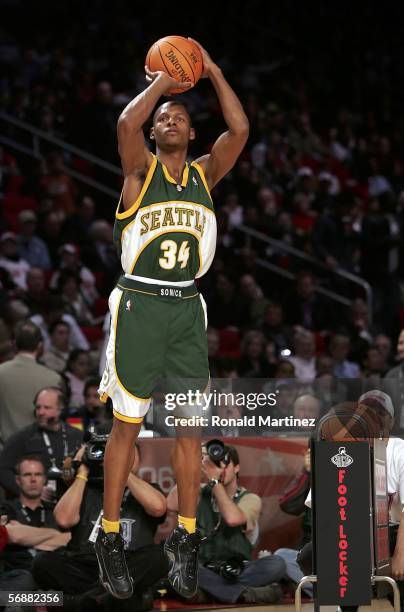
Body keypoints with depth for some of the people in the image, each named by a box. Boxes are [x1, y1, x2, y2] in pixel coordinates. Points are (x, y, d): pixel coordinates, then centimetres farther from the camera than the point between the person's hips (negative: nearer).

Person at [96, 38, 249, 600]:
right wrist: (164, 81, -7)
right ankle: (110, 539, 7)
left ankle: (185, 540, 9)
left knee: (190, 426, 2)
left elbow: (240, 130, -3)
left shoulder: (205, 173, 11)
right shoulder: (141, 170, 1)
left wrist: (212, 72, 0)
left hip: (187, 308, 3)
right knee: (127, 424, -1)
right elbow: (126, 123, -19)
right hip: (138, 304, -3)